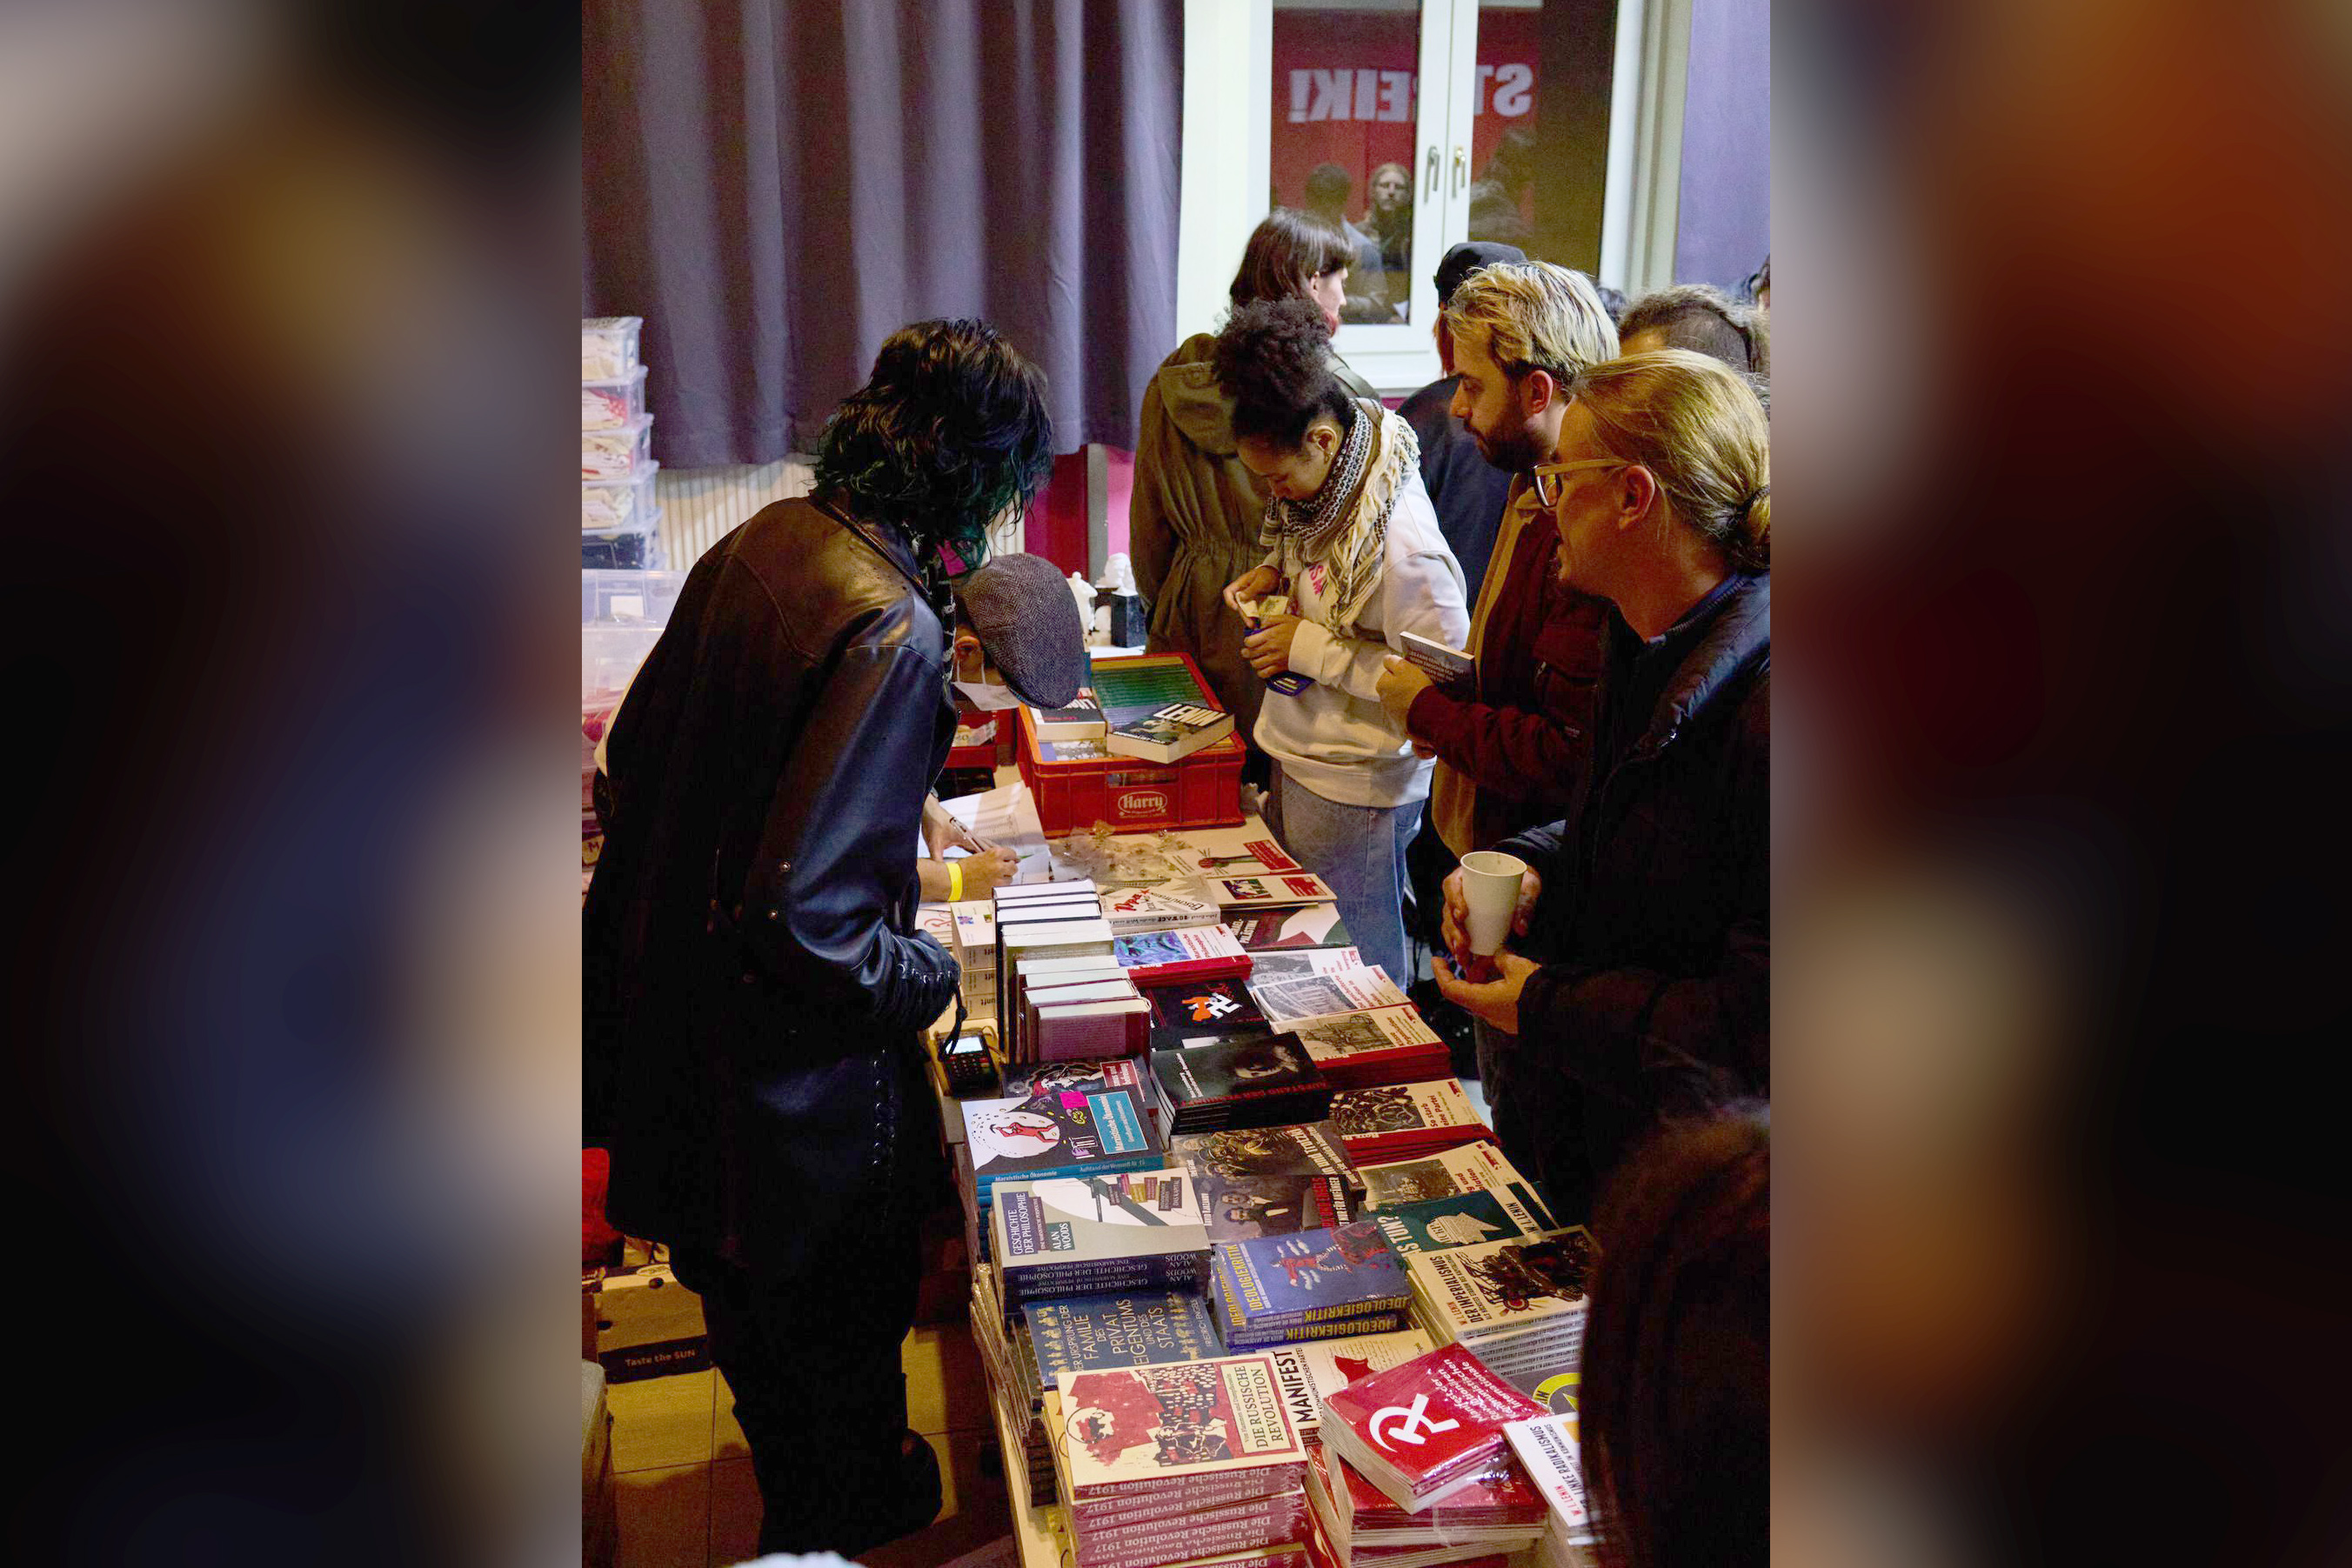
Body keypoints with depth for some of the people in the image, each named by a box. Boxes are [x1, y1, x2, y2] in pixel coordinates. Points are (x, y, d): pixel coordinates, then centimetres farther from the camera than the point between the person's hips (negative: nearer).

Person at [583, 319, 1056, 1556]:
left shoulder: (757, 542, -4)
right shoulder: (891, 630, -30)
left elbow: (636, 751, 7)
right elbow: (800, 921, -32)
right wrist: (933, 977, -15)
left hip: (672, 1012, 8)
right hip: (793, 1073, -8)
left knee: (746, 1292, 30)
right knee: (842, 1318, 20)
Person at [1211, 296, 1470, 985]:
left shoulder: (1397, 537, -28)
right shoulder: (1326, 486, -1)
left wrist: (1312, 650, -22)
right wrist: (1278, 576, -2)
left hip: (1356, 784, -9)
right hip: (1298, 754, 9)